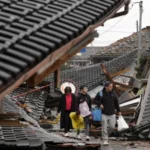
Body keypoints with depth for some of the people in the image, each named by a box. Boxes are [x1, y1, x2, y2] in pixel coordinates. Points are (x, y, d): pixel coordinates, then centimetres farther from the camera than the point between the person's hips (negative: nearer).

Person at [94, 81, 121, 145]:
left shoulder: (113, 93, 5)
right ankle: (105, 140, 2)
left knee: (112, 127, 1)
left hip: (112, 114, 3)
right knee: (104, 128, -5)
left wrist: (118, 111, 18)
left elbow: (116, 102, 15)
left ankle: (106, 134, 27)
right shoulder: (100, 93, -6)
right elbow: (95, 100, 2)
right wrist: (99, 104, -16)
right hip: (104, 114, -3)